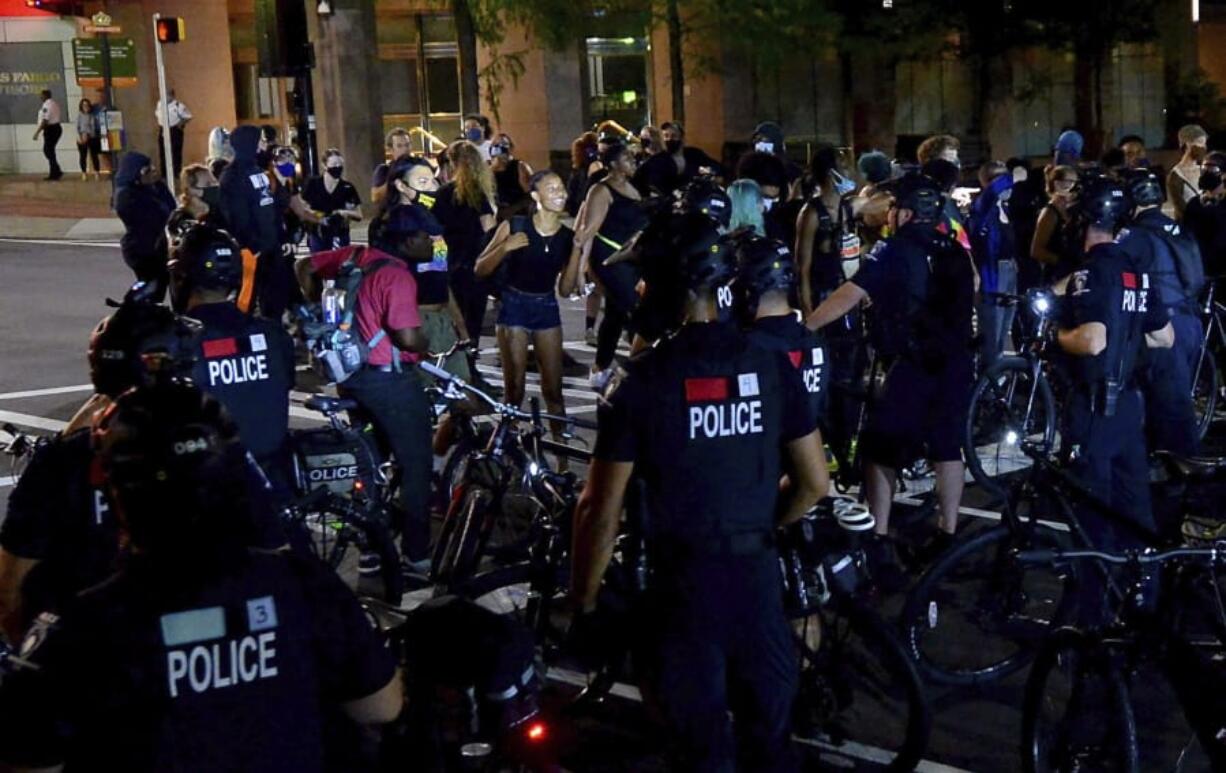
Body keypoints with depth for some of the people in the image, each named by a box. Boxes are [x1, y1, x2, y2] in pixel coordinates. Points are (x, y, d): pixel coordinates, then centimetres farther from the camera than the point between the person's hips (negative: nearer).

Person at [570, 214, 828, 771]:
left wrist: (582, 606, 1)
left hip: (682, 584, -3)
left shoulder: (640, 380, -12)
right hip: (758, 576, 3)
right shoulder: (771, 363, -3)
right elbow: (814, 484, 3)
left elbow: (600, 513, -11)